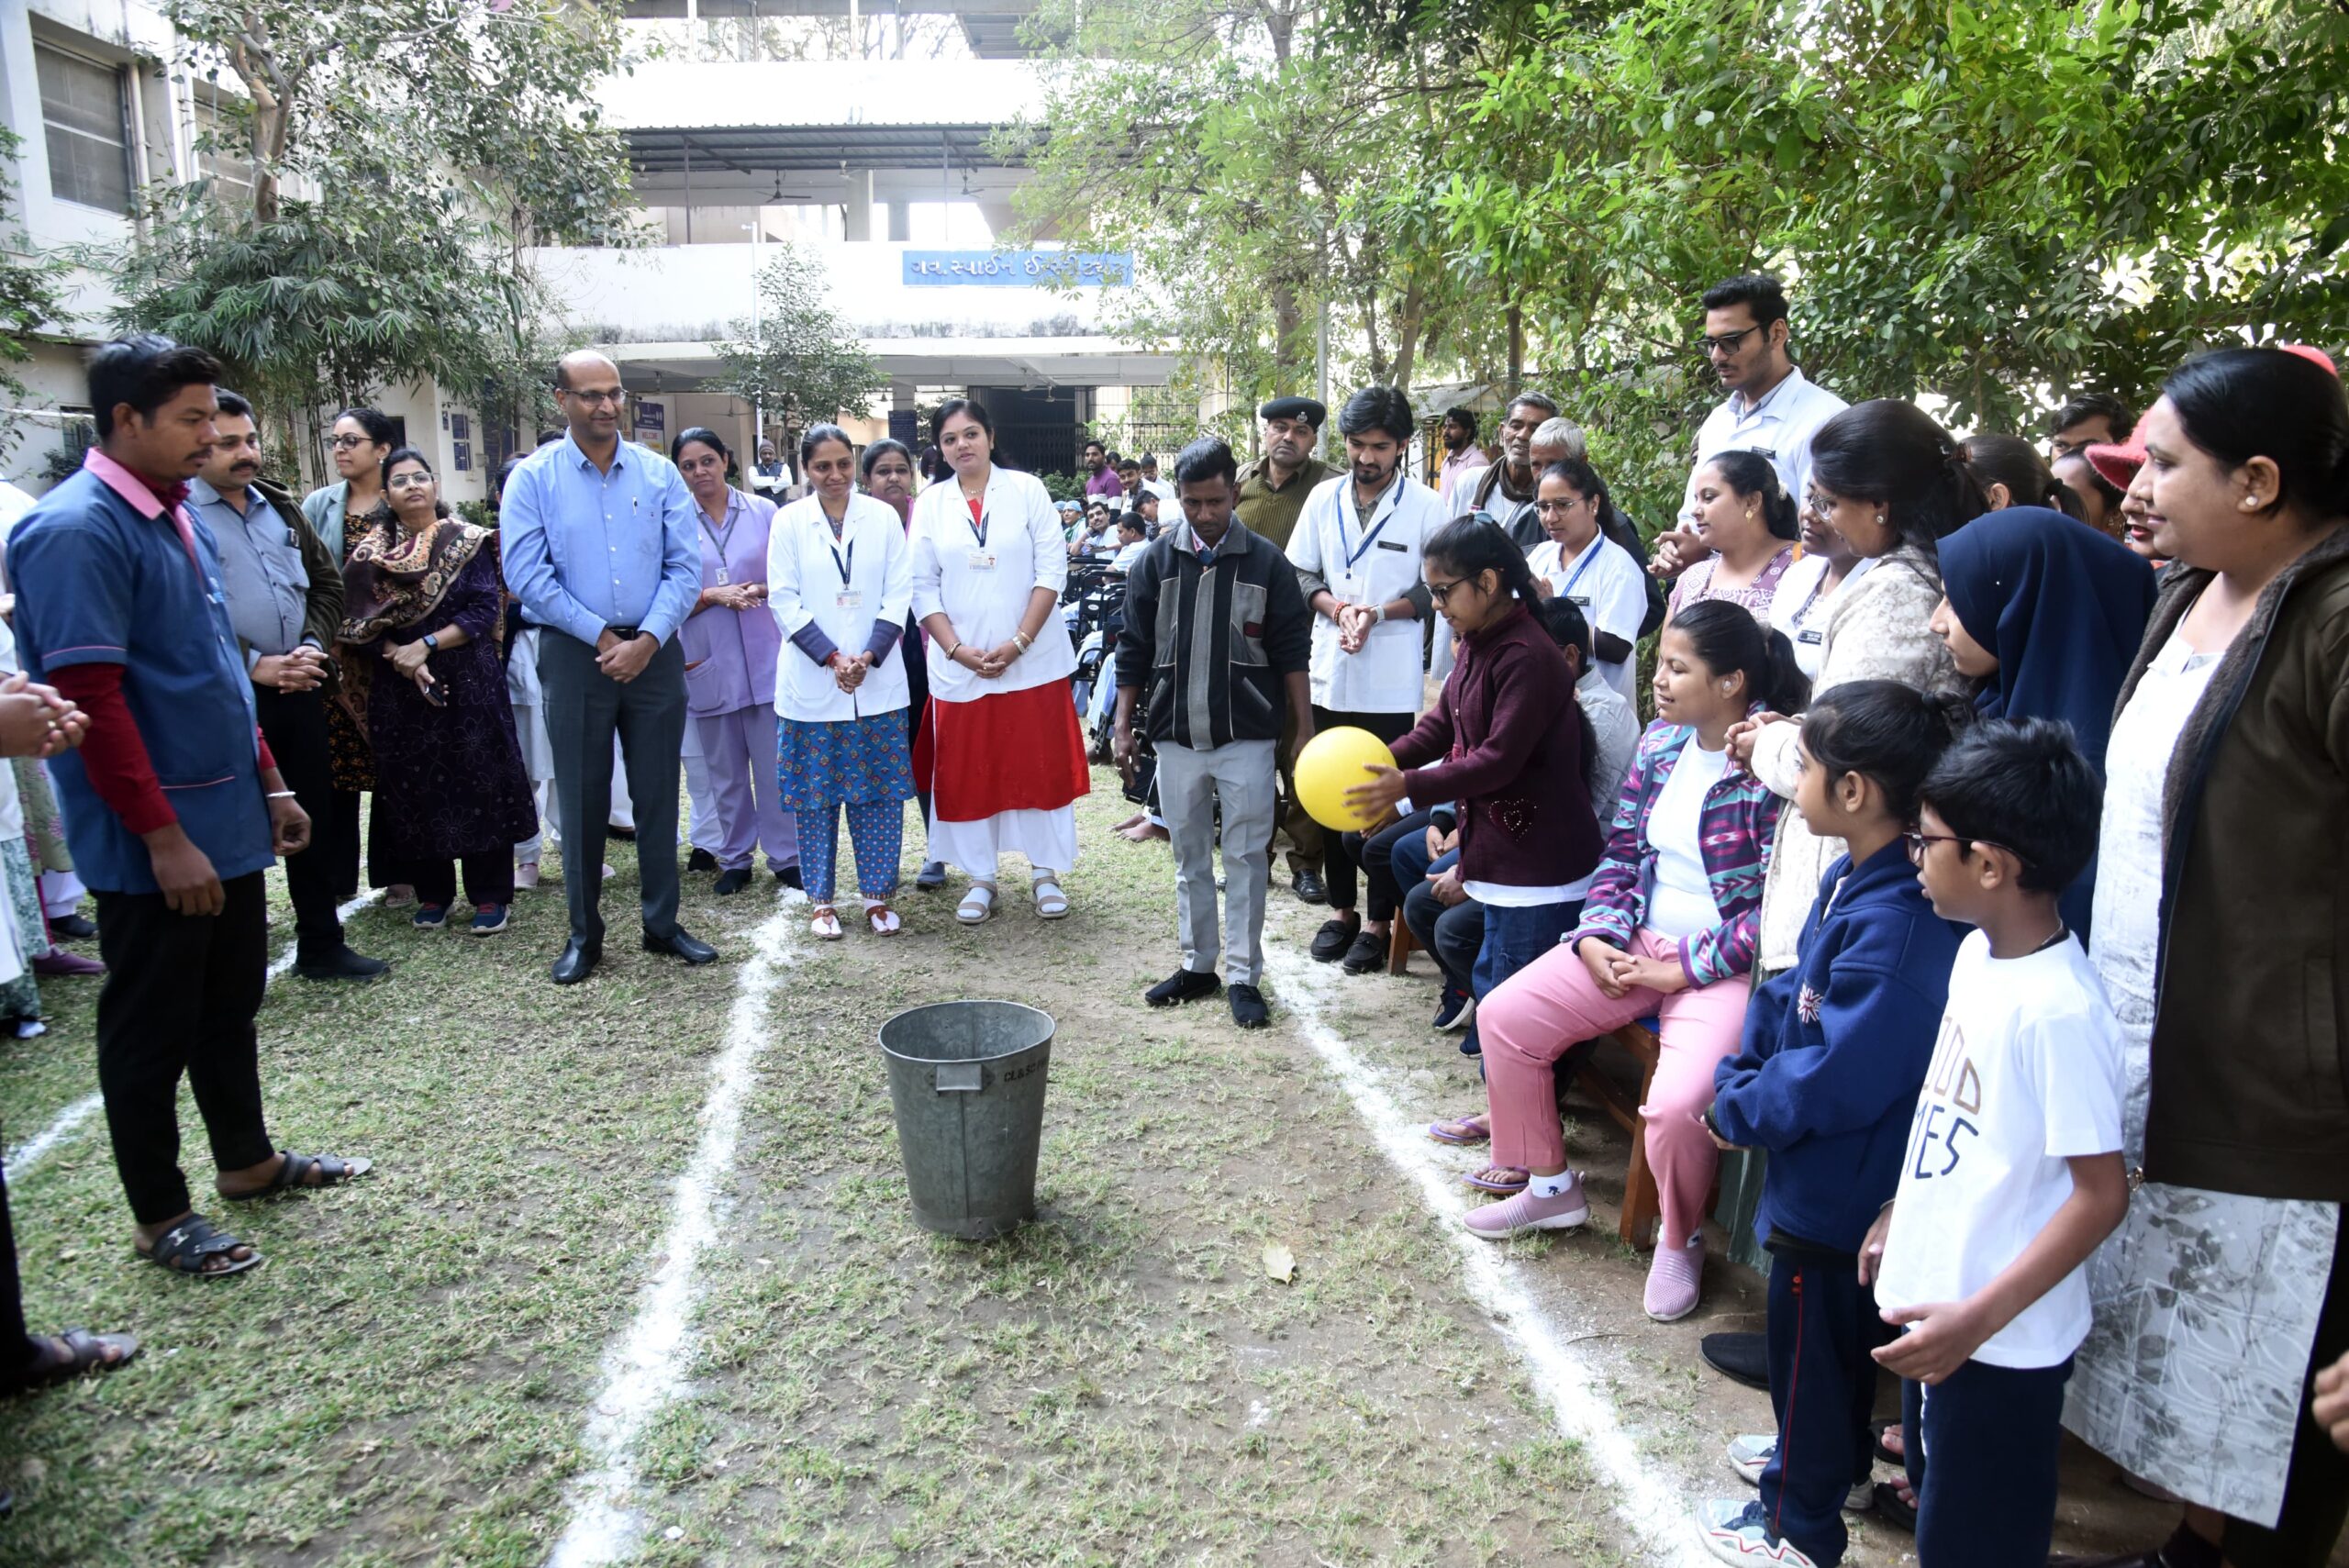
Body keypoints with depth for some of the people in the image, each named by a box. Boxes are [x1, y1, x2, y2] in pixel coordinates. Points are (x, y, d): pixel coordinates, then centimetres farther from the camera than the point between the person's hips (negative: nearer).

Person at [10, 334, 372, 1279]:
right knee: (152, 1027, 6)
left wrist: (268, 783, 15)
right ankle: (159, 1216, 21)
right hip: (152, 843, -8)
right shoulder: (77, 531, -17)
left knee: (231, 1003, 20)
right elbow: (90, 700, -22)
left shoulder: (176, 517, 11)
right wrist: (163, 836, -22)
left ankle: (248, 1162, 36)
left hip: (227, 819, 8)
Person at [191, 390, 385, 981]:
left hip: (298, 686, 6)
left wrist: (313, 648, 0)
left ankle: (321, 944, 24)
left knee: (314, 819, 12)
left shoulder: (279, 506, 13)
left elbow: (327, 581, 16)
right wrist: (255, 665, -16)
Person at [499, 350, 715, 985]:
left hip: (654, 652, 2)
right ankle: (584, 933, 18)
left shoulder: (659, 473, 4)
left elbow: (685, 567, -1)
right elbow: (527, 574, -7)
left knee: (658, 792, 8)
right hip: (574, 654, -1)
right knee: (581, 797, 6)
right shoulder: (533, 478, 0)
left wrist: (646, 640, -12)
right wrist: (602, 637, -11)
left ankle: (662, 923, 20)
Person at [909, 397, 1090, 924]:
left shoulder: (1027, 490, 0)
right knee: (966, 773, 6)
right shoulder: (930, 502, 5)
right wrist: (956, 649, -9)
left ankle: (1044, 871, 19)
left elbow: (1051, 572, -5)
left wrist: (1019, 642, -13)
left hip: (1033, 659, -1)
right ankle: (979, 877, 19)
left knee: (1039, 765, 4)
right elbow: (923, 587, 4)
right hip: (958, 664, 2)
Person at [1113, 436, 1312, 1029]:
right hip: (1176, 736, 3)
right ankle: (1198, 965, 25)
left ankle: (1244, 976, 11)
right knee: (1190, 858, 12)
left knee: (1246, 858, 1)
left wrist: (1306, 730, -2)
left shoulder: (1267, 562, -2)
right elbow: (1134, 651, 8)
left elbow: (1292, 652, 1)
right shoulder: (1155, 562, 3)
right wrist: (1123, 727, 4)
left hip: (1246, 736, -2)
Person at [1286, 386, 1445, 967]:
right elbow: (1300, 573, 9)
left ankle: (1379, 919, 17)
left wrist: (1380, 612, -18)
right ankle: (1341, 908, 27)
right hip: (1331, 673, 4)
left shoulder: (1424, 506, -5)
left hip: (1391, 682, -4)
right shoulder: (1324, 498, 6)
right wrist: (1336, 607, -10)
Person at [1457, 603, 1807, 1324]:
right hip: (1637, 941, 7)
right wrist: (1597, 938, -4)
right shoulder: (1660, 743, 4)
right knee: (1504, 1016, -3)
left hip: (1722, 966, -7)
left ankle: (1680, 1241, 7)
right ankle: (1548, 1184, 18)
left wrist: (1684, 970, -17)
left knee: (1677, 1104, -29)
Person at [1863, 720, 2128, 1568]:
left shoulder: (2060, 1010, -27)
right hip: (1933, 1296, 8)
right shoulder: (1977, 952, 0)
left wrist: (1979, 1317, -24)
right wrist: (1901, 1210, 17)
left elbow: (2102, 1192, -24)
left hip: (2001, 1338, -8)